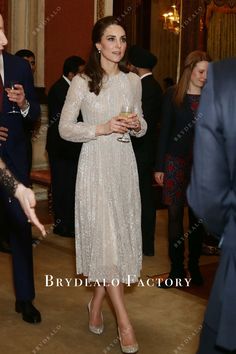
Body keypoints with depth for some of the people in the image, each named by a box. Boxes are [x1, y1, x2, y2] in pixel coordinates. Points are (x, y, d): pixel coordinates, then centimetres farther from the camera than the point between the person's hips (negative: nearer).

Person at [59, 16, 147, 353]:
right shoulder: (82, 82, -4)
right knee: (104, 238, -7)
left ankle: (96, 306, 25)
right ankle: (124, 321, 0)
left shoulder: (133, 81, 9)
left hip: (124, 165, 5)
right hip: (96, 165, -4)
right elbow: (65, 128, -5)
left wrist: (137, 124, -5)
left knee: (121, 236, 6)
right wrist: (102, 128, -16)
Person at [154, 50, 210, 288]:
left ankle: (194, 266, 20)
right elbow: (164, 130, 2)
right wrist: (159, 166, -1)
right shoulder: (173, 95, 1)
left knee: (197, 216, 8)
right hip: (176, 161, -1)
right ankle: (177, 268, 13)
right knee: (175, 214, 3)